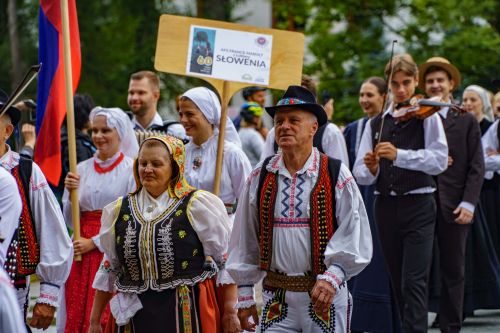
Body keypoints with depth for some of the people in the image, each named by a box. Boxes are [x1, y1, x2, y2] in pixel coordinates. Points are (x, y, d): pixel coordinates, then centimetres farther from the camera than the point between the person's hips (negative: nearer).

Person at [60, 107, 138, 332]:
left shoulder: (132, 169, -3)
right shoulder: (82, 169, 10)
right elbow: (70, 221, 13)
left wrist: (94, 242, -9)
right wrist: (71, 193, -5)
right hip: (82, 255, 4)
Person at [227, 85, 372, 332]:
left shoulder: (336, 176, -4)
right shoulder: (260, 178, 5)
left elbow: (354, 235, -7)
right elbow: (244, 241, 10)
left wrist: (332, 277, -20)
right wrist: (245, 295, 9)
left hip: (325, 295, -2)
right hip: (276, 298, 2)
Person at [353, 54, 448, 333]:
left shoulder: (428, 118, 0)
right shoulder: (376, 124, 12)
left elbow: (439, 160, -15)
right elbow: (360, 173, 6)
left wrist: (399, 156, -26)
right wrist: (371, 170, -17)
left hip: (418, 207, -5)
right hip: (386, 207, 5)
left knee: (414, 281, -14)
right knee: (397, 281, 11)